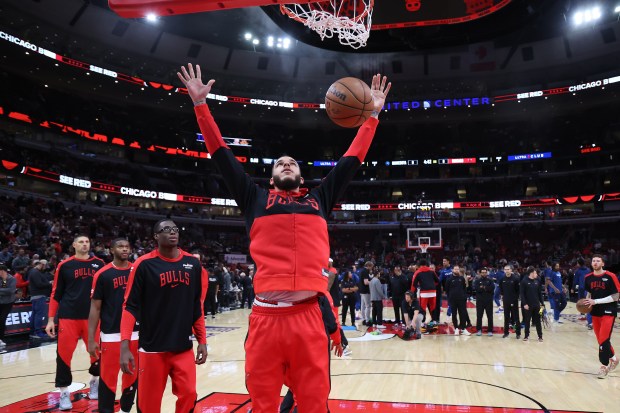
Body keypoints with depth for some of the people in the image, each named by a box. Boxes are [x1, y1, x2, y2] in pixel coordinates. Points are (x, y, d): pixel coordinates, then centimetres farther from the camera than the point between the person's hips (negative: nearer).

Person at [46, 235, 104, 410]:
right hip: (68, 317, -1)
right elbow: (56, 293, 4)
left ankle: (94, 382, 33)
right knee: (64, 355, -1)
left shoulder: (99, 264, 4)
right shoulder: (64, 265, 1)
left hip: (93, 317, 2)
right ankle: (64, 392, 15)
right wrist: (51, 319, 0)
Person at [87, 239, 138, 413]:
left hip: (135, 333, 3)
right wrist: (91, 339, -7)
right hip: (110, 334, -3)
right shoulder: (102, 274, -5)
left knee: (132, 376, 14)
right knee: (108, 378, 3)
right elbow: (95, 308, -3)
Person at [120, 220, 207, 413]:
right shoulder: (144, 264, -7)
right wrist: (125, 346, -15)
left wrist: (202, 340, 9)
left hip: (184, 347, 3)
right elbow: (130, 307, -7)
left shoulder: (193, 263, 5)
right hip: (152, 348, -3)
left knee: (188, 396, 2)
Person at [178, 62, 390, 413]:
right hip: (266, 316, -1)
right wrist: (201, 104, 18)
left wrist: (373, 115, 27)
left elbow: (352, 160, 24)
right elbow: (223, 156, 17)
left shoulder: (319, 199, 20)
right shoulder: (257, 199, 17)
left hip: (310, 315, 1)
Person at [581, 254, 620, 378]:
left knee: (603, 339, -10)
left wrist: (595, 301, -20)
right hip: (595, 312, 6)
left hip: (608, 312, -6)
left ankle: (604, 365, 4)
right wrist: (587, 301, -2)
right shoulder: (588, 278, 3)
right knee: (601, 339, 14)